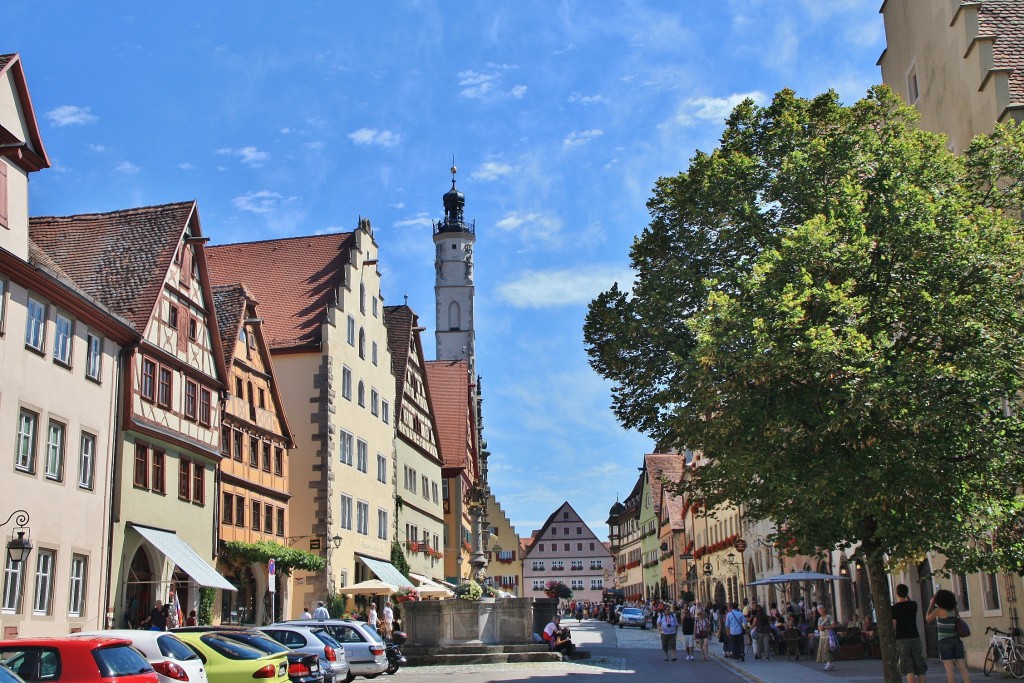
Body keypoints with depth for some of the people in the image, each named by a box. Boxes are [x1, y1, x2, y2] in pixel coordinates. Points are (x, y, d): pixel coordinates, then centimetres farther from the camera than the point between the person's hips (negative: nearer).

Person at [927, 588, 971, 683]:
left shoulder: (938, 610, -9)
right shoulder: (953, 610, 8)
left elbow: (927, 618, 6)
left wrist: (931, 604, 13)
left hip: (945, 642, -5)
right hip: (956, 641, 6)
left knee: (949, 668, -5)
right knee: (962, 667, 1)